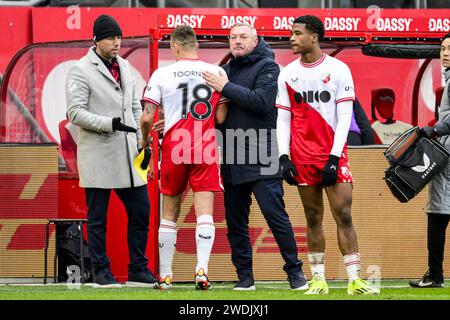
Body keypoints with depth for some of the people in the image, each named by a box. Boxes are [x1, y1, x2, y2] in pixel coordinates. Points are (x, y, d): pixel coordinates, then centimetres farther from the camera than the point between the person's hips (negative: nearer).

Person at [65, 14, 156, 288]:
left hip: (129, 155, 6)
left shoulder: (125, 67, 14)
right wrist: (111, 124, -21)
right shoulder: (81, 71, -7)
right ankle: (101, 272, 9)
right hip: (98, 156, -6)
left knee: (140, 212, 5)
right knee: (98, 218, 1)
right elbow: (76, 112, -13)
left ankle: (138, 270, 13)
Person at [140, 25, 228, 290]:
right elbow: (220, 117, -1)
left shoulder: (162, 74, -2)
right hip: (206, 149, 0)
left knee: (170, 213, 11)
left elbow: (147, 117, -4)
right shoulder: (216, 72, -1)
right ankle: (202, 268, -21)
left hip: (174, 149, 0)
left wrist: (145, 140, 14)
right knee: (205, 212, -3)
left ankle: (165, 276, 13)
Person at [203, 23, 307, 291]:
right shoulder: (226, 70, 16)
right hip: (232, 159, 6)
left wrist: (226, 88, -15)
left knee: (275, 214, -7)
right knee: (235, 221, 7)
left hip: (261, 158, -6)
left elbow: (262, 101, -17)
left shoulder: (267, 67, -1)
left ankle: (295, 271, 1)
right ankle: (245, 276, 14)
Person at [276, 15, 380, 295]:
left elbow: (344, 116, -4)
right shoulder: (288, 73, 8)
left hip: (333, 155, -2)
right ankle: (319, 280, 8)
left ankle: (355, 280, -9)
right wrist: (284, 156, -1)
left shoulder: (338, 70, 0)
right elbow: (283, 118, 10)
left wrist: (334, 157, -11)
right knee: (313, 218, 5)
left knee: (344, 215, -7)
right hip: (302, 157, 2)